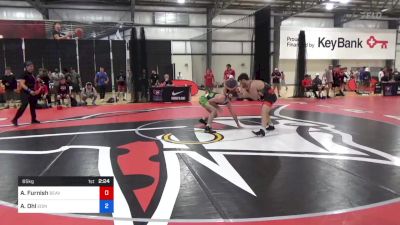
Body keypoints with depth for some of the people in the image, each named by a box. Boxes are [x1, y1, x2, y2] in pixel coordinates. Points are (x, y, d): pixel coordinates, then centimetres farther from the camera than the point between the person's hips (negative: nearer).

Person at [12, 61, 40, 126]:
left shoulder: (32, 74, 13)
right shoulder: (24, 74, -13)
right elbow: (22, 84, -21)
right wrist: (29, 90, -28)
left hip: (32, 92, 9)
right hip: (25, 93, -9)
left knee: (33, 106, 14)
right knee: (23, 106, -16)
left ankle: (33, 119, 25)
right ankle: (15, 119, -8)